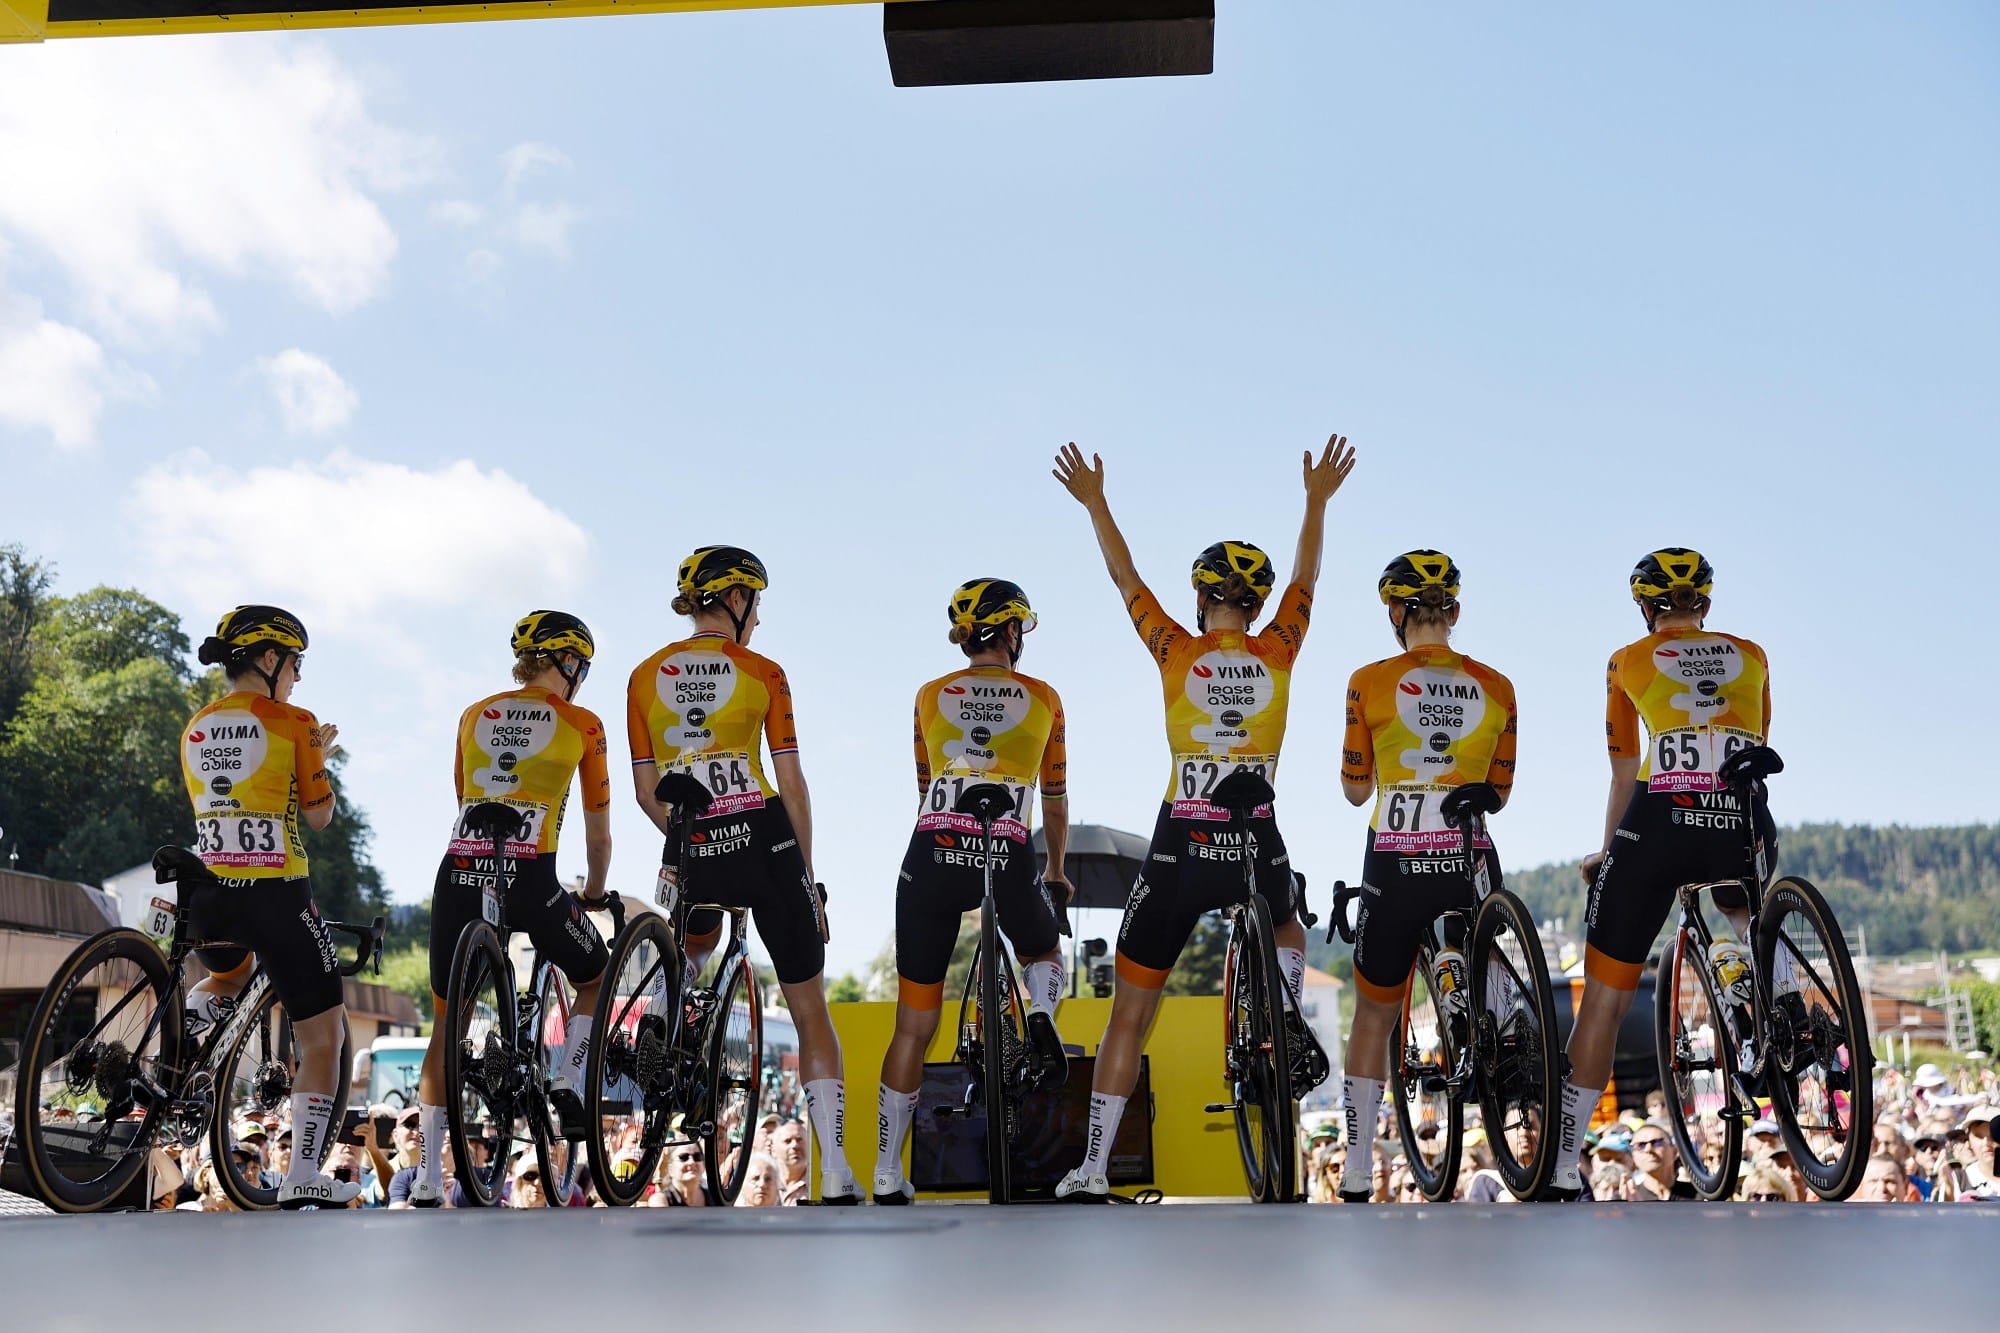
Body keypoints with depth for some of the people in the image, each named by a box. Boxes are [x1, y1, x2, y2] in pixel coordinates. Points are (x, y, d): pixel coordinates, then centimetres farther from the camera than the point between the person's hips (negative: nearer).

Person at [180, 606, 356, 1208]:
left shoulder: (196, 729, 10)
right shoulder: (292, 724, -6)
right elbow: (319, 815, -1)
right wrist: (317, 755, 15)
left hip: (207, 893, 6)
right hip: (276, 893, -6)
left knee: (227, 977, 39)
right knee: (323, 1038, 5)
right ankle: (304, 1178, 1)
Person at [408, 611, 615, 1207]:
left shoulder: (475, 715, 20)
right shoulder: (582, 726, 9)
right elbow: (599, 832, 16)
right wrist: (594, 893, 31)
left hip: (459, 871, 4)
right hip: (530, 877, -3)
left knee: (448, 1026, 13)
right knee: (595, 977, 24)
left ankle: (426, 1181, 12)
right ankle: (566, 1081, 3)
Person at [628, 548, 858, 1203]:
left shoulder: (644, 677, 8)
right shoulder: (763, 673, 0)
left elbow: (645, 791, 9)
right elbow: (792, 785, -1)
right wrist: (808, 877, 7)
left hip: (692, 853, 3)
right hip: (765, 842, -3)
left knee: (695, 949, 38)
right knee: (810, 1008, 6)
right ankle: (834, 1172, 2)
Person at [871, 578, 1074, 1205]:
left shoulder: (930, 696, 18)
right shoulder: (1044, 699, 14)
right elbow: (1056, 803, 24)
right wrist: (1055, 871, 39)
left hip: (931, 856, 1)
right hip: (1008, 860, -1)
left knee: (913, 1027, 9)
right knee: (1045, 952, 31)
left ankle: (887, 1176, 10)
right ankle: (1041, 1014, -3)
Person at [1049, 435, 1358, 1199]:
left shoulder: (1177, 653, -2)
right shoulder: (1277, 654, 1)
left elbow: (1125, 578, 10)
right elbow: (1306, 577, 17)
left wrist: (1094, 502, 22)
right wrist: (1317, 500, 31)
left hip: (1180, 849, -1)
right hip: (1257, 846, 1)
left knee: (1130, 1013, 8)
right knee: (1286, 926, 37)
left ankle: (1092, 1170, 6)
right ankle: (1288, 1020, 7)